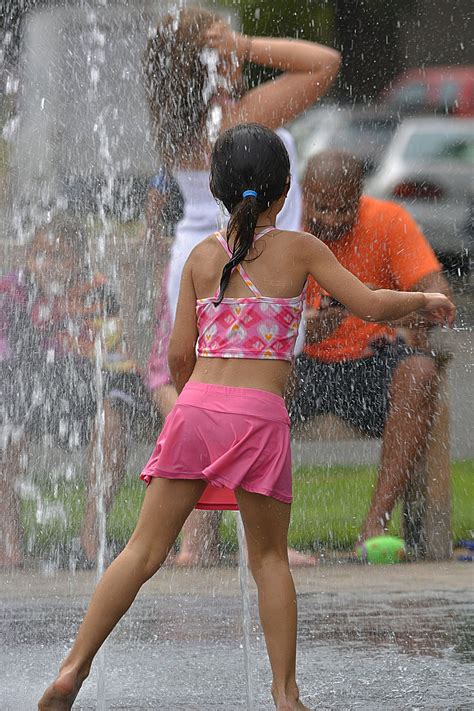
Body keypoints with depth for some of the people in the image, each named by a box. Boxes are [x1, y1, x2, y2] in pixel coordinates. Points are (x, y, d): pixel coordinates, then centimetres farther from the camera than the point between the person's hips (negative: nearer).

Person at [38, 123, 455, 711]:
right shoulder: (298, 249, 3)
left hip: (196, 406, 2)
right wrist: (425, 300, 18)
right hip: (260, 415, -2)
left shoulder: (202, 256, 11)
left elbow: (179, 355, 11)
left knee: (145, 550, 3)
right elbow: (369, 305, 0)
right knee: (269, 557, 12)